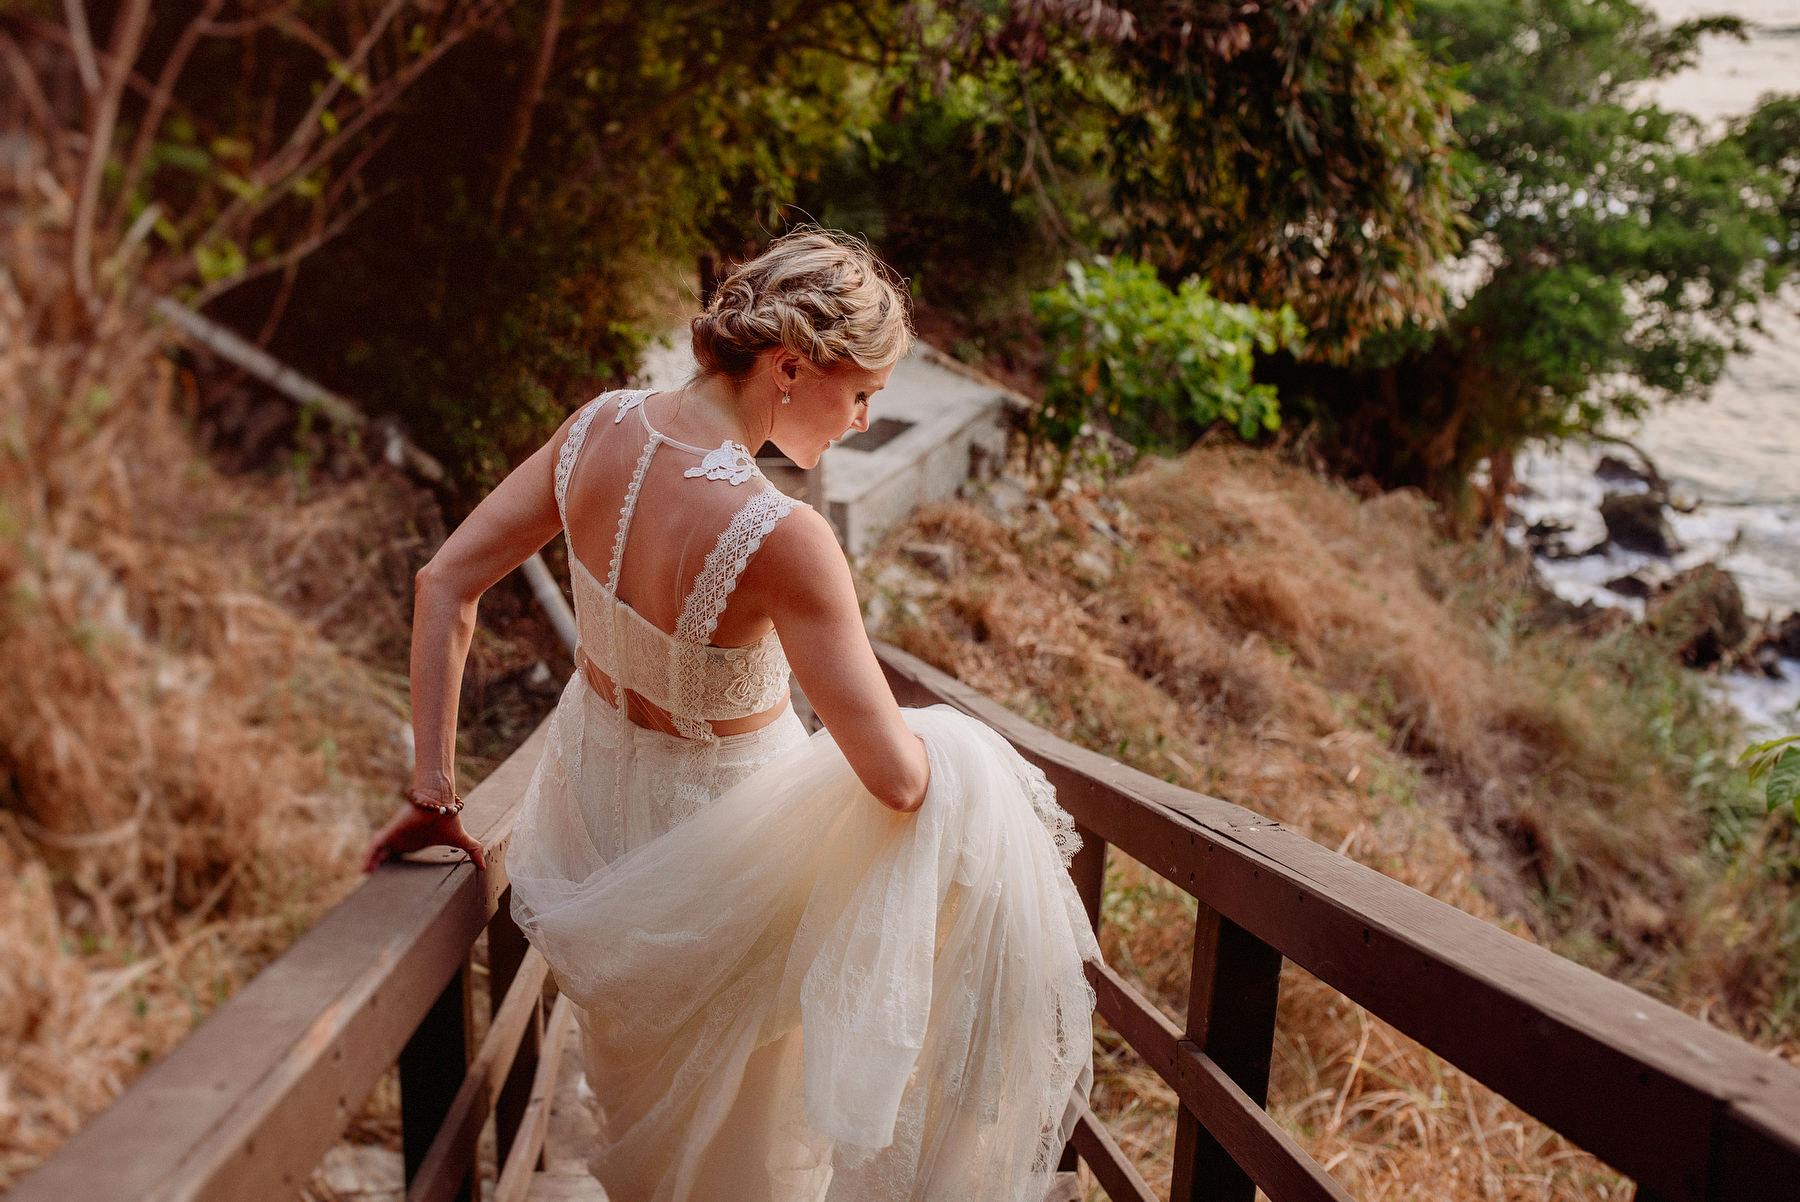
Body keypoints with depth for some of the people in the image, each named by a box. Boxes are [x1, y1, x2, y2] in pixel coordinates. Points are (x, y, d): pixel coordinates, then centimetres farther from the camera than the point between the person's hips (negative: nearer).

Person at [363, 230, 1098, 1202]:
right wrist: (933, 752, -6)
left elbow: (444, 584, -9)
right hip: (717, 824, -7)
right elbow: (893, 776, -31)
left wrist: (434, 789, -4)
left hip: (591, 793, 7)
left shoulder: (600, 428, -16)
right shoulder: (778, 537, -36)